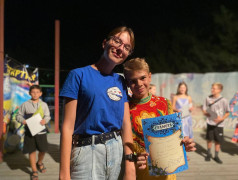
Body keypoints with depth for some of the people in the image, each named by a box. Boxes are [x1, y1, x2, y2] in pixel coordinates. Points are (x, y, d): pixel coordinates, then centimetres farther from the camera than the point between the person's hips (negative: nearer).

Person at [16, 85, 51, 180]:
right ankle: (34, 171, 21)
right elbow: (18, 115, 4)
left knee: (43, 150, 9)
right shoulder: (25, 105, -1)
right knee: (32, 151, 5)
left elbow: (48, 116, 5)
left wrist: (45, 120, -17)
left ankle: (39, 163, 41)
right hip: (29, 132, -1)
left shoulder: (44, 104, 3)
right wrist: (23, 121, -16)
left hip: (41, 131, 1)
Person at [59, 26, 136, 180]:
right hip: (87, 151, -5)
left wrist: (130, 167, -3)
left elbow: (126, 123, 5)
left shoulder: (120, 82, 9)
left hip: (117, 150, 5)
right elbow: (68, 126, -11)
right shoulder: (79, 75, -6)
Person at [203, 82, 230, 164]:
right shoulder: (208, 98, 0)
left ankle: (216, 156, 22)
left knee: (218, 141, 7)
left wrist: (222, 118, -18)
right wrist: (206, 113, -12)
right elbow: (204, 109, 9)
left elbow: (227, 112, -3)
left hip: (219, 124, -2)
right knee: (209, 139, 9)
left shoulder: (223, 100, -9)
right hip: (210, 122, 2)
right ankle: (209, 154, 28)